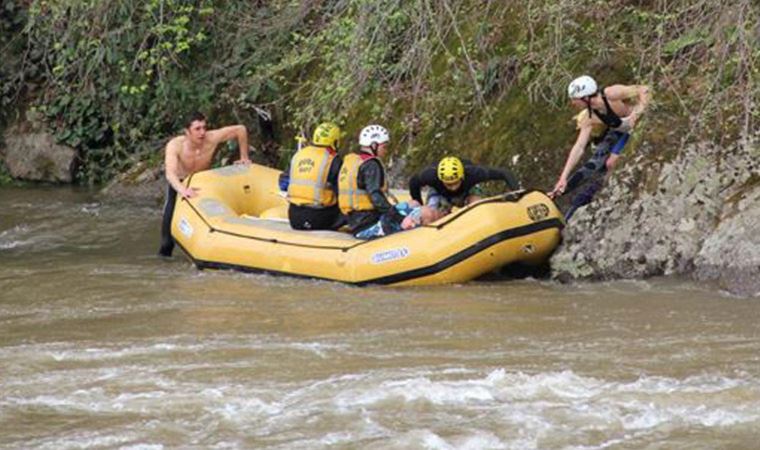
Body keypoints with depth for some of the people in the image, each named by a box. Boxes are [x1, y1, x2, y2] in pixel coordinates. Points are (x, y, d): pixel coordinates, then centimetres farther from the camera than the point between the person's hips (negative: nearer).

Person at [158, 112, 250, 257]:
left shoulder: (211, 138, -31)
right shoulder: (175, 146, -36)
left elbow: (240, 130, -18)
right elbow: (170, 174, -50)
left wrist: (244, 157, -13)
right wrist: (183, 190, -68)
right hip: (179, 183, -2)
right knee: (172, 210, -21)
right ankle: (166, 249, -5)